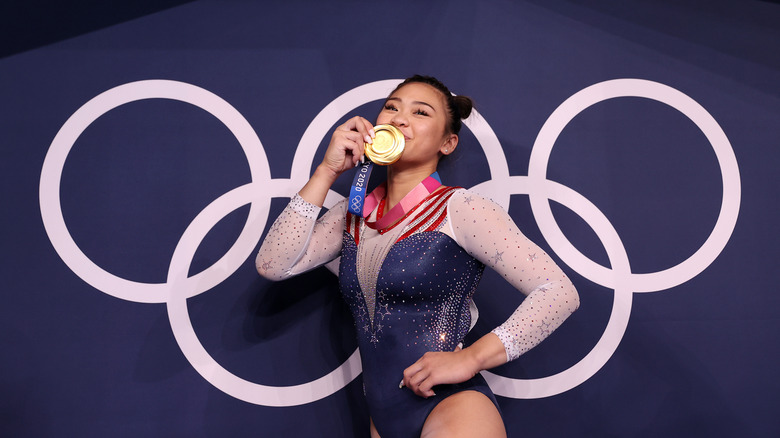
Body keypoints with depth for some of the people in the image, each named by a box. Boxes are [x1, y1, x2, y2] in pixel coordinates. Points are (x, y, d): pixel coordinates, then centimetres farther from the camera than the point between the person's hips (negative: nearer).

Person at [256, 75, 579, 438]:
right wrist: (327, 171, -7)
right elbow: (273, 266, -4)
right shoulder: (353, 215, 7)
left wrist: (470, 358, -20)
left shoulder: (459, 209, -9)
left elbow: (560, 293, -13)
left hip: (453, 404, -5)